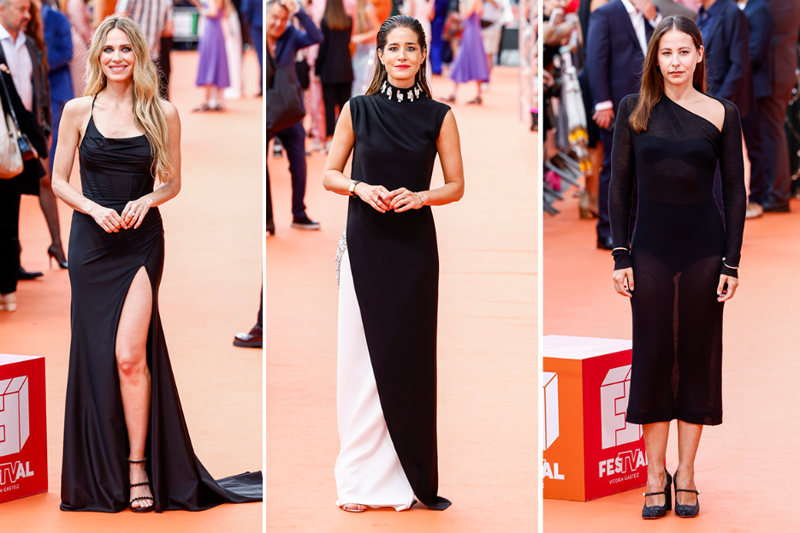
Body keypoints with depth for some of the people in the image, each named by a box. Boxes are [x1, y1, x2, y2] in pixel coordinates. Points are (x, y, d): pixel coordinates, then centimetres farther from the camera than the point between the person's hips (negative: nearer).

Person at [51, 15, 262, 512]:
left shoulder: (163, 114, 2)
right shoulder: (79, 111, 3)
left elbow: (173, 182, 11)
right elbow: (59, 181, 7)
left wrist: (145, 200, -10)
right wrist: (94, 208, -11)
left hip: (141, 244, -1)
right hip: (91, 242, 2)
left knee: (130, 354, -14)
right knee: (94, 353, 3)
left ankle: (139, 467, -5)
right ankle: (103, 473, 12)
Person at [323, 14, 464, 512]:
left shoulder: (438, 116, 3)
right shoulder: (357, 110, 4)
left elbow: (456, 186, 6)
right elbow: (330, 173, 8)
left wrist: (420, 196, -13)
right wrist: (360, 188, -12)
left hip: (414, 246, 0)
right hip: (365, 243, 0)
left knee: (409, 356, 2)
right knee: (363, 356, -1)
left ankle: (416, 478, 11)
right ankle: (363, 478, 5)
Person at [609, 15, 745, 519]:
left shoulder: (722, 113, 0)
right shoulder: (634, 109, 1)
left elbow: (735, 190, 2)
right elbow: (620, 185, 3)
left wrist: (732, 261, -4)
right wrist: (620, 255, -3)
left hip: (704, 251, 0)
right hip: (651, 250, 0)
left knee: (698, 357, 4)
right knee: (652, 357, 2)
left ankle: (686, 474, 13)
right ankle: (655, 476, 9)